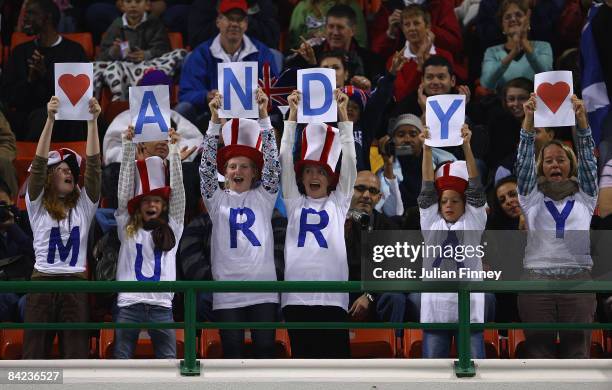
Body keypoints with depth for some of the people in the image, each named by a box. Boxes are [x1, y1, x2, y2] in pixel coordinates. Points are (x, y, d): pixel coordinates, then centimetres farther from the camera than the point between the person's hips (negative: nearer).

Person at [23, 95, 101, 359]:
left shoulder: (83, 205, 12)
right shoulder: (37, 204, 7)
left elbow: (93, 164, 4)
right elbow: (39, 163, -5)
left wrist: (93, 121, -4)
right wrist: (50, 119, -13)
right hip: (43, 281, -2)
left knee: (77, 354, -3)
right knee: (34, 354, -3)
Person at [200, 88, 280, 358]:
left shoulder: (263, 197, 9)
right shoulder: (218, 200, 10)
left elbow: (272, 164, -1)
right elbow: (207, 167, -1)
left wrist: (264, 116, -9)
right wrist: (215, 121, -9)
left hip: (263, 288, 0)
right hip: (227, 290, 0)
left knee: (265, 350, 0)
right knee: (232, 353, 0)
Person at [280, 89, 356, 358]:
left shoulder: (338, 202, 14)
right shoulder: (294, 202, 15)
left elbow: (349, 160, 7)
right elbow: (285, 159, 9)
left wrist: (343, 113, 3)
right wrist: (293, 114, 4)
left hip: (332, 296, -1)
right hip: (297, 296, 1)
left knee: (335, 358, -3)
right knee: (302, 358, 2)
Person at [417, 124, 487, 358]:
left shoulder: (473, 222, 6)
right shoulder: (431, 223, 11)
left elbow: (475, 187, -3)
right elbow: (428, 188, 3)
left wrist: (466, 146, -12)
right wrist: (427, 148, -6)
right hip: (434, 307, 2)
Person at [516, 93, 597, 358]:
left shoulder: (585, 197, 13)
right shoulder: (532, 197, 12)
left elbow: (587, 157, 1)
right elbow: (524, 160, 1)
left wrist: (581, 118, -14)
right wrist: (529, 118, -13)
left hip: (578, 280, 0)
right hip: (537, 279, 0)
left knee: (577, 348, -2)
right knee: (539, 349, -1)